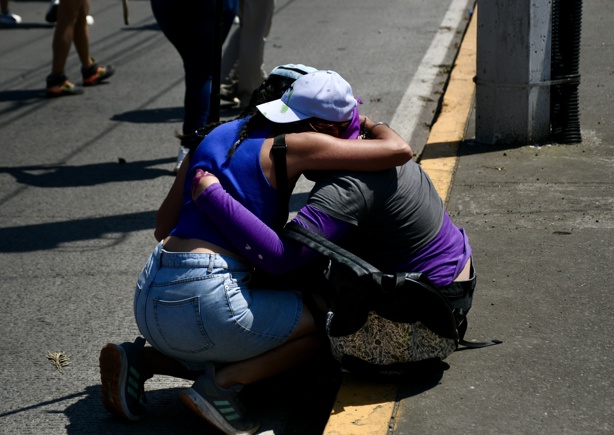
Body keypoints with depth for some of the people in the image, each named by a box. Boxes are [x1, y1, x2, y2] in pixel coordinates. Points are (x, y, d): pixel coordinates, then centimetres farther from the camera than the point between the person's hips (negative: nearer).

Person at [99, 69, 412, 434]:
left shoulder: (220, 135, 17)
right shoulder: (293, 145, -5)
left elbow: (163, 227, 20)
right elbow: (399, 151, -5)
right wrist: (373, 126, 16)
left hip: (149, 299, 8)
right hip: (205, 302, -8)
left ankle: (141, 360, 11)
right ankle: (222, 384, -3)